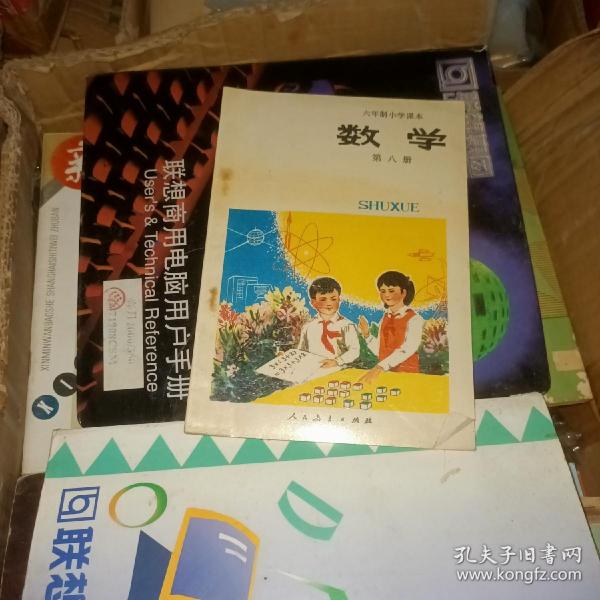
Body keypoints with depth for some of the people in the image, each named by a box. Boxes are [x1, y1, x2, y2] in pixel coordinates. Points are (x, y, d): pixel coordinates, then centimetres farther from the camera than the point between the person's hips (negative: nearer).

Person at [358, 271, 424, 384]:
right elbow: (379, 351, 9)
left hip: (406, 372, -4)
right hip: (384, 372, 5)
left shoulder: (414, 319, -9)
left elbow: (407, 350, -21)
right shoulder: (384, 319, 9)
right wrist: (366, 334, -6)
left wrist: (380, 367, -30)